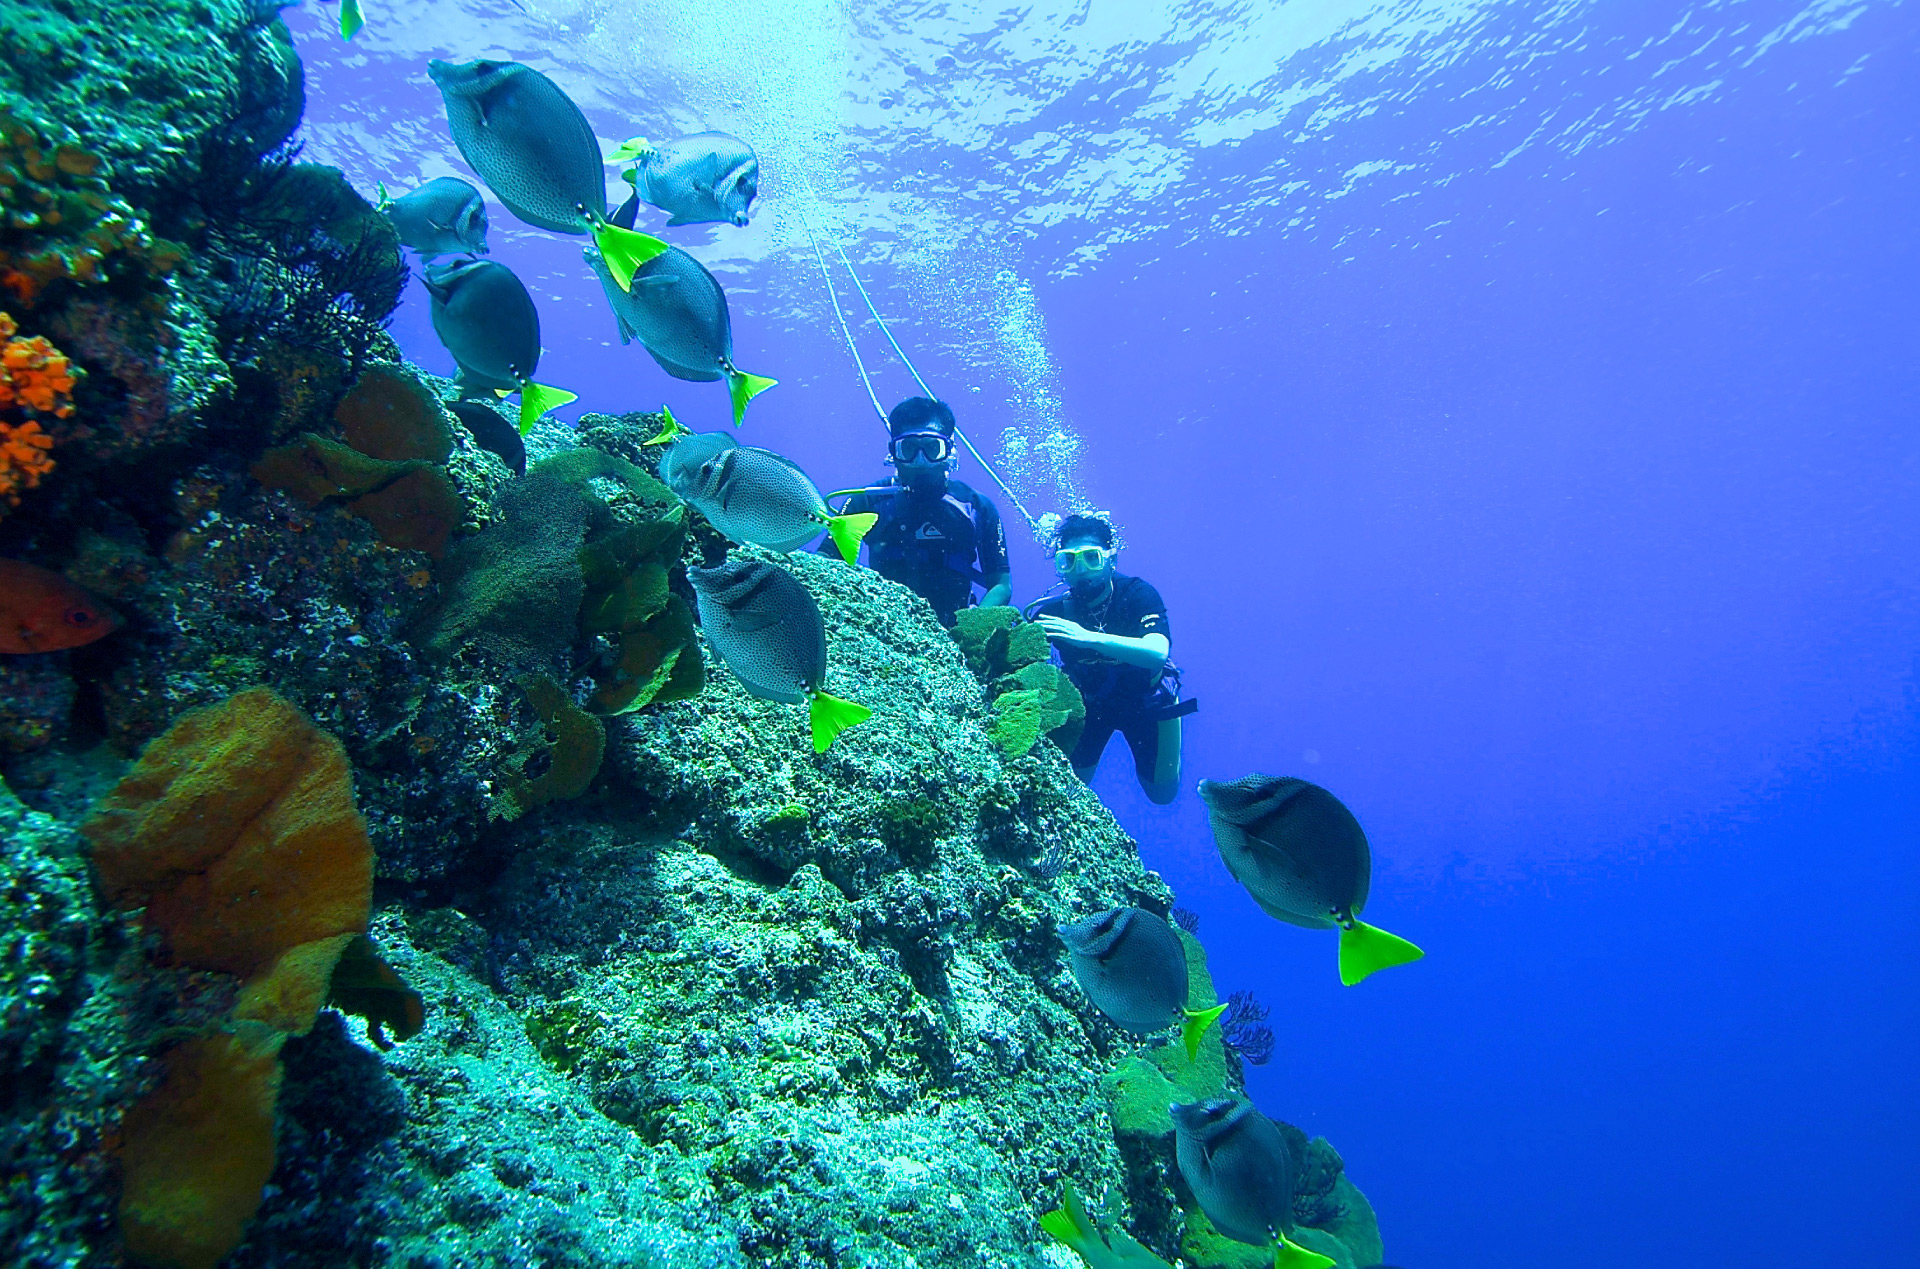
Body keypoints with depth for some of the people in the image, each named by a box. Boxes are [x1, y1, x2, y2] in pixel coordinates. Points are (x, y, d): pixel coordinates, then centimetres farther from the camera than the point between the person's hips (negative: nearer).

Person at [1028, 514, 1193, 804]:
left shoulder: (1138, 595, -29)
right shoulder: (1053, 610, -23)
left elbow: (1157, 653, -47)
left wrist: (1090, 638, -61)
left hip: (1144, 699, -1)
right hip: (1088, 701, 1)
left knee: (1162, 794, 11)